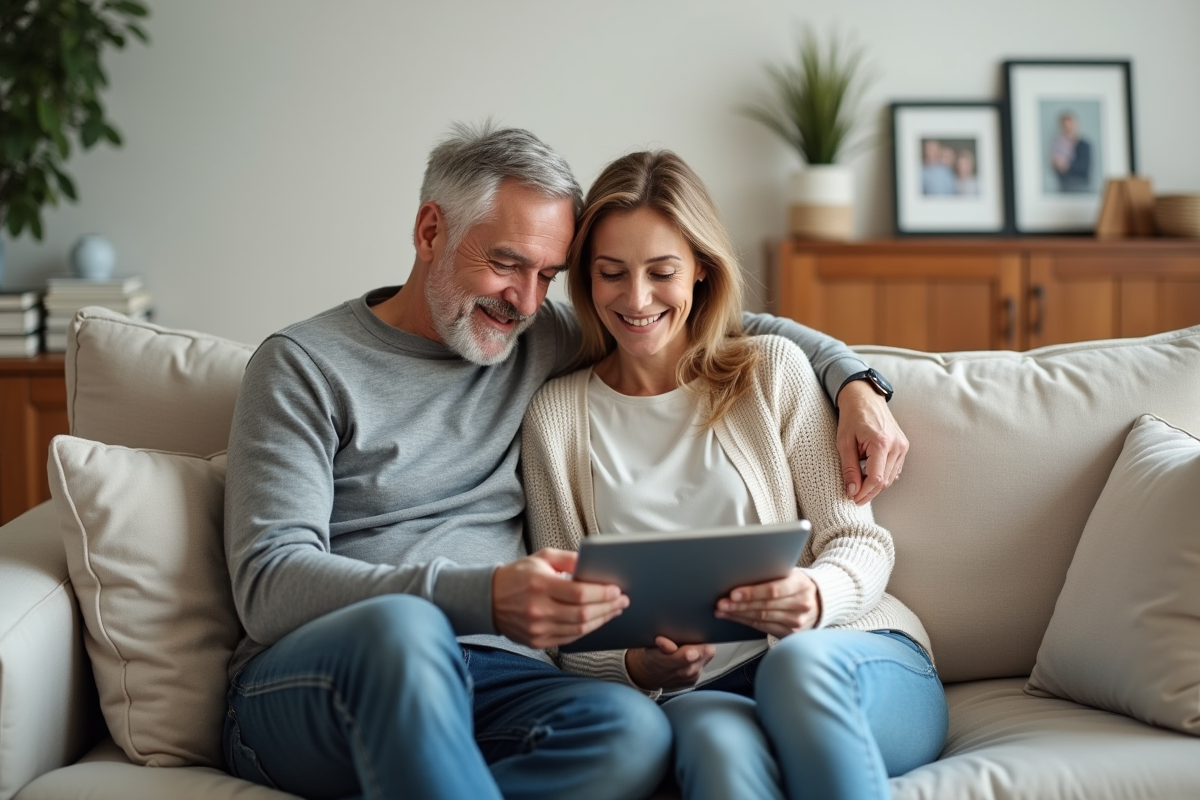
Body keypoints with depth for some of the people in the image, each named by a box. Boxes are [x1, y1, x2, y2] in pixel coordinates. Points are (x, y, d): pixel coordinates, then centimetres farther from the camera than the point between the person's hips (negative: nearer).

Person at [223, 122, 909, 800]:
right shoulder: (305, 365, 3)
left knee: (633, 730, -32)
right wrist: (485, 598, -25)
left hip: (485, 683, 4)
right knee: (402, 627, -41)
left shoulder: (540, 343, 18)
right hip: (302, 689, -4)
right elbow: (268, 585, -10)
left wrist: (855, 382, 13)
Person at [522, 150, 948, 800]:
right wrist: (636, 667, -14)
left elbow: (860, 541, 5)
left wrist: (815, 597, -19)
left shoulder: (773, 370, 9)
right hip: (698, 692, -1)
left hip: (849, 657, 2)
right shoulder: (556, 415, 10)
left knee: (798, 662, -37)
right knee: (722, 747, -39)